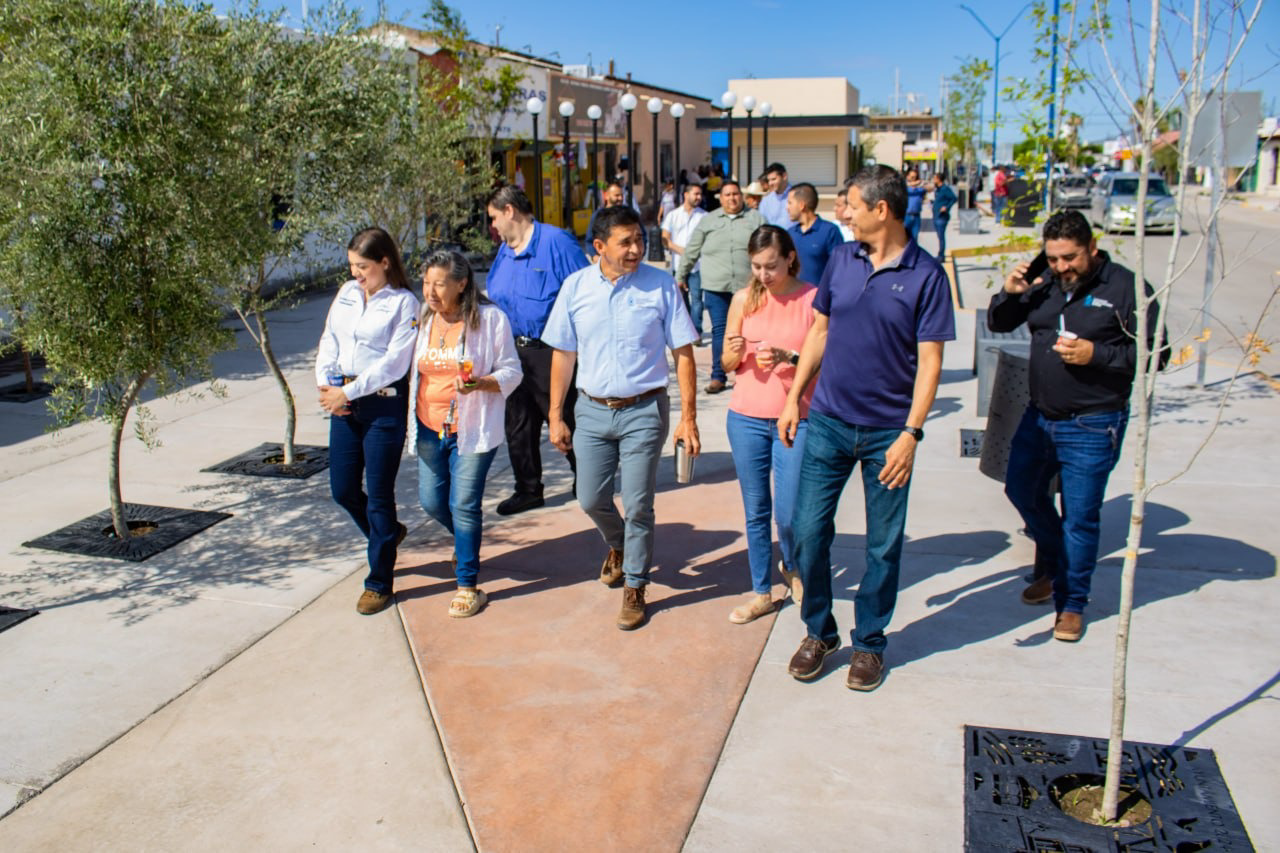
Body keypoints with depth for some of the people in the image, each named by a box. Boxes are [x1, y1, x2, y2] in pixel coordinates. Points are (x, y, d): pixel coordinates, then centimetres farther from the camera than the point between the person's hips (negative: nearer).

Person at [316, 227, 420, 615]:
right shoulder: (346, 293, 10)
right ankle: (387, 533, 41)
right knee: (342, 489, 12)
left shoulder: (403, 303, -8)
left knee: (379, 494, 1)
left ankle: (379, 582, 15)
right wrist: (326, 383, -5)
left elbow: (393, 363, -15)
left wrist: (348, 391, -17)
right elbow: (329, 340, 12)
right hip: (343, 403, 6)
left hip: (384, 404, -6)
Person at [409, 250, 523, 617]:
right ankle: (466, 541, 44)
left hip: (473, 429, -5)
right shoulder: (422, 318, 4)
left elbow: (512, 372, -7)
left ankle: (468, 585, 7)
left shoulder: (491, 318, -9)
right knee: (431, 501, 12)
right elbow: (411, 369, 16)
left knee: (464, 505, -5)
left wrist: (479, 383, -26)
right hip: (429, 428, 5)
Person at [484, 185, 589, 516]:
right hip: (514, 350, 8)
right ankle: (528, 489, 24)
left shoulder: (556, 242, -11)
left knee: (565, 421, 5)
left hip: (551, 352, -7)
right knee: (518, 424, 11)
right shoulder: (505, 251, 13)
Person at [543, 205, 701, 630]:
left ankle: (634, 587, 21)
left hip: (644, 411, -3)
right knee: (591, 500, 12)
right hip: (592, 410, 3)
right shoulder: (576, 286, -1)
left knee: (637, 506, 1)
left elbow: (683, 354, -5)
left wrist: (689, 418, -9)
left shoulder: (661, 286, -8)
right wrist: (556, 416, 5)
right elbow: (563, 354, 6)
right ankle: (618, 546, 45)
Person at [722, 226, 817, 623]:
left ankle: (791, 566, 32)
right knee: (755, 512, 10)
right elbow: (728, 364, 8)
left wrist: (789, 357, -24)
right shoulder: (744, 299, 3)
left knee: (788, 514, -2)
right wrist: (737, 353, -14)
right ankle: (761, 593, 25)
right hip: (746, 418, 3)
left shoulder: (813, 299, -5)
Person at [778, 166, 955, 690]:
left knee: (884, 545, 8)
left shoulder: (926, 276, -9)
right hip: (829, 421, 3)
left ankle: (869, 642, 27)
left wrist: (911, 434, -16)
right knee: (807, 530, 3)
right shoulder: (841, 259, 4)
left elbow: (929, 362, -10)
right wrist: (794, 398, 9)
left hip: (888, 431, -3)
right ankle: (818, 632, 24)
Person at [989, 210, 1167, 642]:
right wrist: (1008, 294, -7)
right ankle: (1057, 566, 41)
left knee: (1079, 517, 2)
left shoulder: (1125, 287, -10)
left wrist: (1096, 354, -22)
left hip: (1092, 427, -6)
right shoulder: (1044, 286, 5)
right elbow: (999, 324, 14)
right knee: (1022, 489, 17)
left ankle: (1071, 602, 20)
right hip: (1039, 416, 6)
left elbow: (1156, 353, -11)